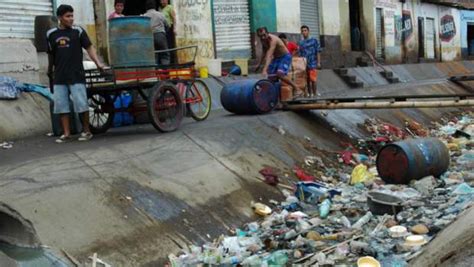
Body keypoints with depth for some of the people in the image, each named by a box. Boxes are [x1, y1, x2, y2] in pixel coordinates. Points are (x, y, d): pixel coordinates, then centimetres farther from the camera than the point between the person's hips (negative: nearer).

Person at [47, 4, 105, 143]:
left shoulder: (78, 31, 0)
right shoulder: (51, 34, 7)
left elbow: (89, 47, -3)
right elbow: (50, 54, 16)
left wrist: (97, 62, -15)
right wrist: (50, 70, 23)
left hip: (76, 76, -3)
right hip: (59, 77, 3)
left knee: (81, 104, -4)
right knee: (61, 105, 4)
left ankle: (86, 131, 9)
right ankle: (66, 133, 11)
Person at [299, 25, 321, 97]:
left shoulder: (314, 40, 3)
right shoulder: (301, 43, 12)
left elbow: (318, 52, 0)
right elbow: (300, 54, 14)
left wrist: (318, 62, -7)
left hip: (313, 64, -4)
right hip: (304, 64, 4)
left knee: (313, 80, -11)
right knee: (308, 81, 7)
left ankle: (315, 94, -5)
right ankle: (310, 95, 13)